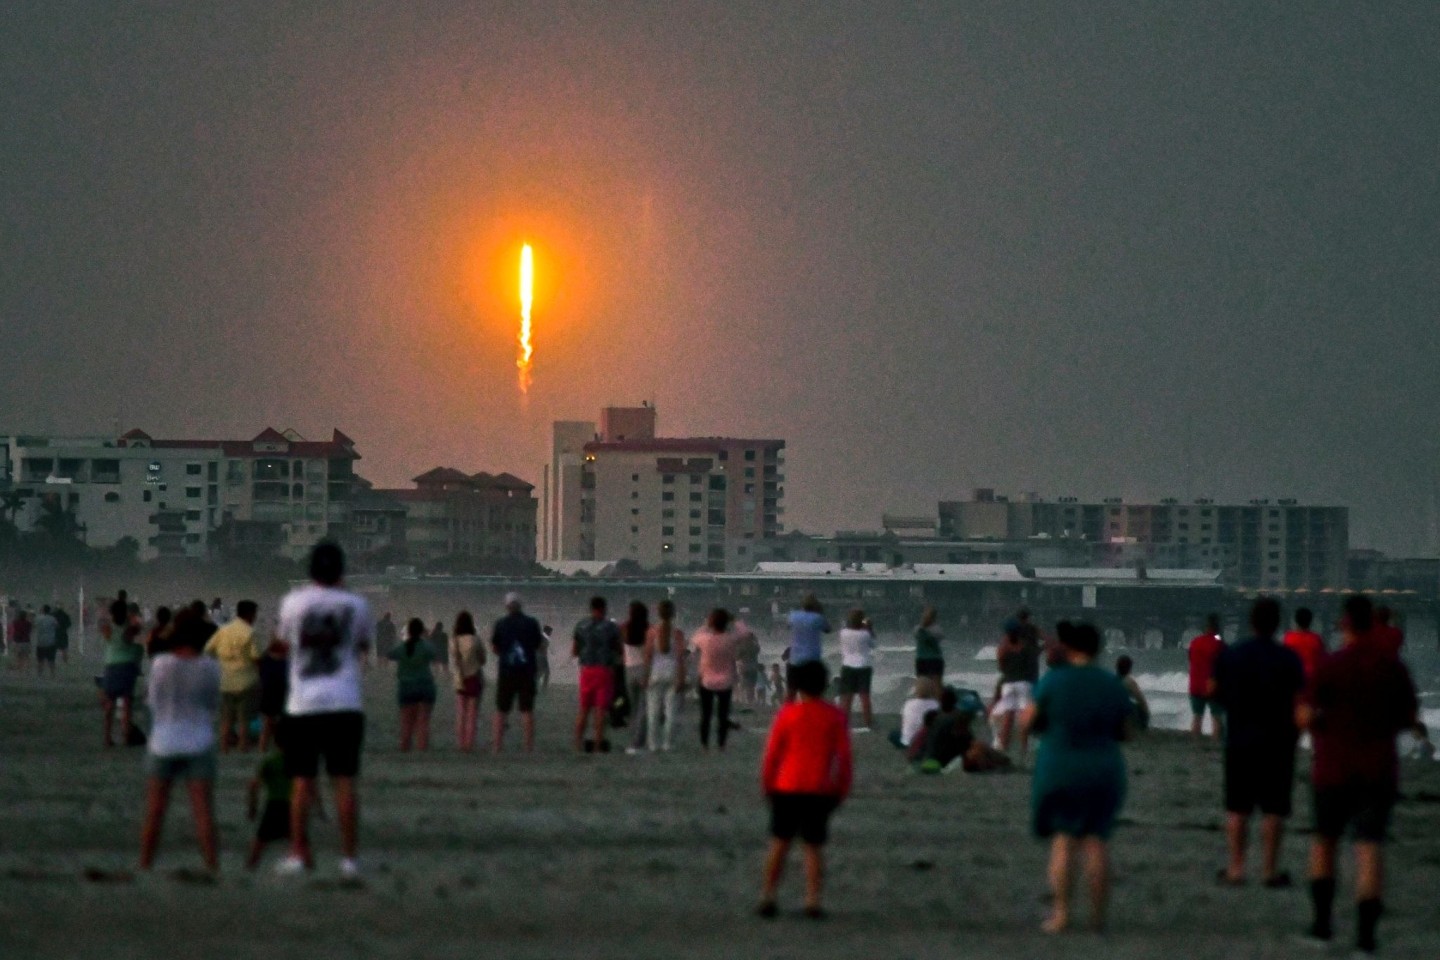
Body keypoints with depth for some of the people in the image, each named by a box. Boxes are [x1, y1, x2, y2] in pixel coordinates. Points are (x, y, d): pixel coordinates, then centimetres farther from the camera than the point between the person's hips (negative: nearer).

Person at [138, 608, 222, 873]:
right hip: (199, 742, 0)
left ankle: (145, 868, 12)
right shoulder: (209, 667, -8)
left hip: (163, 742, 0)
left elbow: (153, 700, 1)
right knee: (203, 813, -1)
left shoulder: (161, 664, -9)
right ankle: (212, 868, -6)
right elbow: (214, 702, 3)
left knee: (154, 814, 9)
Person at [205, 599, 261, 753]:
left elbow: (208, 650, 8)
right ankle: (244, 749, 0)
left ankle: (224, 748, 10)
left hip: (226, 681, 5)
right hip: (245, 681, -5)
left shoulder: (223, 630, 7)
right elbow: (256, 657, -14)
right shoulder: (249, 632, -10)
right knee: (244, 719, 0)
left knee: (226, 719, 10)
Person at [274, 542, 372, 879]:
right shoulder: (356, 605, 0)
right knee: (345, 780, 1)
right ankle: (350, 857, -1)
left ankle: (299, 854, 4)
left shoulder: (293, 602, -1)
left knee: (302, 781, 5)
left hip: (303, 703, 0)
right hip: (345, 703, 0)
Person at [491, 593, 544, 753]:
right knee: (527, 710, 3)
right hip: (527, 672, 0)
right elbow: (541, 646, 6)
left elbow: (494, 649, 4)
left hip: (506, 672, 0)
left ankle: (497, 746, 3)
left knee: (501, 710, 7)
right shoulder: (531, 623, -2)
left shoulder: (500, 624, -2)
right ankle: (529, 746, -2)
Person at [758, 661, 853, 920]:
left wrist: (767, 785, 8)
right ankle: (813, 902, -1)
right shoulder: (835, 718, 0)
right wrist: (841, 791, 7)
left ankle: (768, 898, 9)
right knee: (814, 847, 5)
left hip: (787, 788, 0)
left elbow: (772, 753, -2)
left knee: (780, 843, 9)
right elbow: (844, 757, -1)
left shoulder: (787, 714, -4)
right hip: (821, 790, 0)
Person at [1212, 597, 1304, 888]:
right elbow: (1299, 701, -8)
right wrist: (1294, 735, 5)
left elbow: (1213, 691, 8)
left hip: (1239, 741, 2)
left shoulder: (1229, 656, -1)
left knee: (1237, 808, 8)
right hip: (1277, 743, -2)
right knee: (1274, 809, 3)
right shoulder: (1288, 659, -8)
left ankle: (1235, 868, 6)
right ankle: (1270, 869, 3)